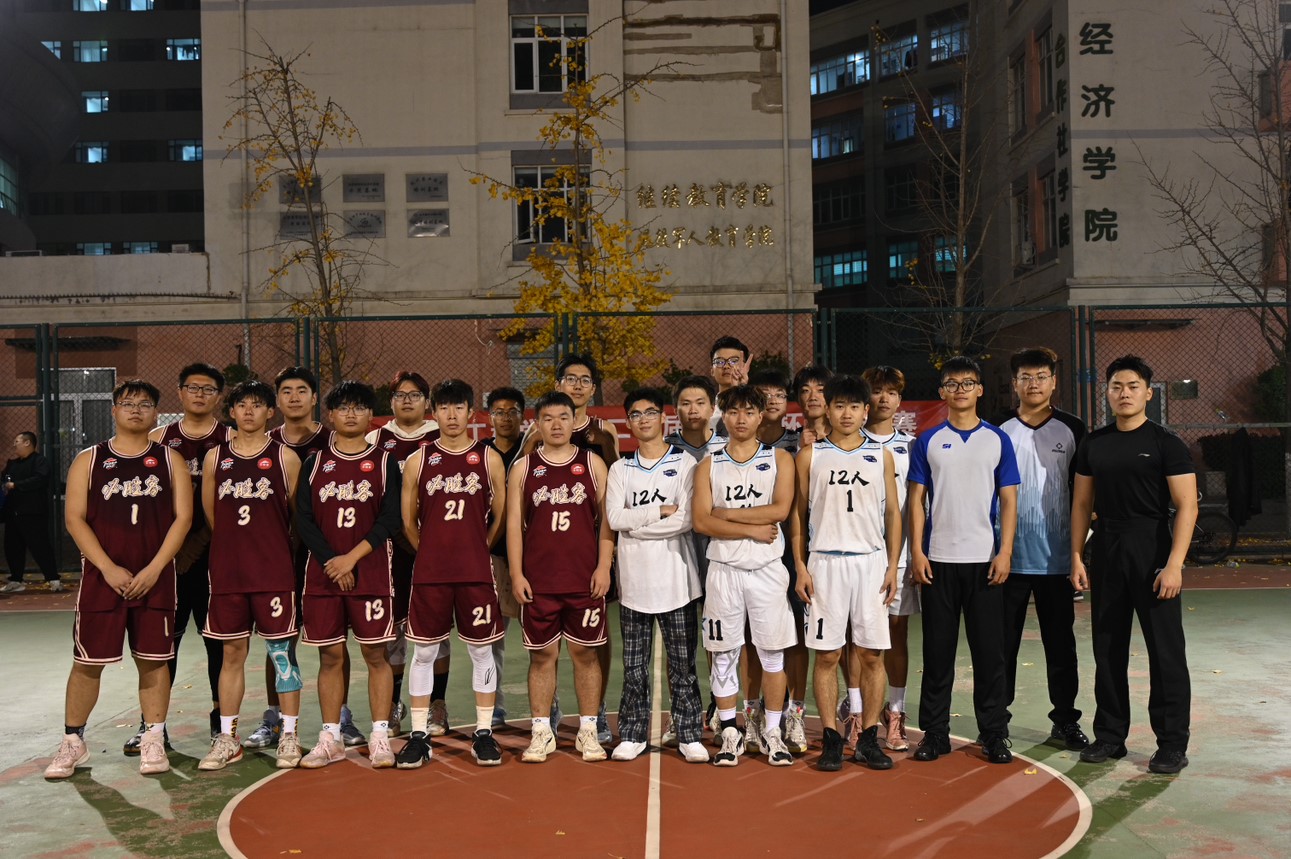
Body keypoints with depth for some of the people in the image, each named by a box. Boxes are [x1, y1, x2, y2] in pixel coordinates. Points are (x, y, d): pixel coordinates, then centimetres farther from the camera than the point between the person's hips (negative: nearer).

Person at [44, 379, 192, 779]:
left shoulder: (169, 460, 5)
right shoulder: (89, 460, 5)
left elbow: (182, 517, -1)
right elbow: (75, 519, -1)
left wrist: (154, 569, -10)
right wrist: (109, 569, -11)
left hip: (155, 577, 0)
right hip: (102, 577, 0)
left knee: (153, 660, 5)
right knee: (87, 661, 4)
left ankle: (153, 741, 14)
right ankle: (73, 742, 18)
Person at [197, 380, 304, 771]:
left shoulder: (285, 457, 0)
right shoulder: (215, 457, 7)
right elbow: (210, 515, 13)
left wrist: (274, 547, 5)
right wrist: (237, 546, 11)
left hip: (274, 572, -2)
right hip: (227, 572, 3)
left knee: (281, 650, 2)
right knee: (232, 653, 9)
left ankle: (289, 735, 10)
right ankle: (227, 738, 18)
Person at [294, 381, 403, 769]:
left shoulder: (384, 461, 3)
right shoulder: (314, 463, 8)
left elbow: (391, 519, -5)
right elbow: (303, 520, 1)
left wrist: (352, 557, -13)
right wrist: (331, 561, -10)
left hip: (371, 571, -2)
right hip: (322, 573, 2)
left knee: (375, 653, 0)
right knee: (329, 655, 6)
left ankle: (379, 737, 8)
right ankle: (330, 739, 16)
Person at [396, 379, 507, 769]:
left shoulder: (489, 458, 3)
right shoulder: (418, 460, 4)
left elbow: (500, 517, 8)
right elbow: (408, 520, 9)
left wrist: (476, 548, 8)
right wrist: (431, 552, 10)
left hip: (476, 572, 0)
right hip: (429, 572, 0)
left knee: (482, 650, 6)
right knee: (423, 651, 5)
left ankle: (484, 733, 17)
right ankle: (419, 734, 15)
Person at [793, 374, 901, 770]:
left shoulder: (881, 455, 7)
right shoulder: (810, 455, 4)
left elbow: (892, 513, 9)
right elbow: (798, 513, 5)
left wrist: (893, 567, 1)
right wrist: (800, 567, -2)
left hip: (871, 562, 1)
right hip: (825, 563, -1)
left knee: (872, 654, 3)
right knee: (827, 655, 1)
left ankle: (868, 738, 13)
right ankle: (831, 738, 10)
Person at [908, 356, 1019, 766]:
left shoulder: (997, 440, 5)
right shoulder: (928, 441, 5)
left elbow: (1008, 499, 3)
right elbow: (916, 499, 4)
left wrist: (1005, 552, -6)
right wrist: (917, 551, -4)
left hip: (985, 559, 0)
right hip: (938, 559, 0)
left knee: (989, 649, 4)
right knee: (937, 650, 6)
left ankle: (994, 733, 15)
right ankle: (935, 731, 15)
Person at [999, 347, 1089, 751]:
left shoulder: (1072, 430, 5)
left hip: (1056, 558, 0)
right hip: (1009, 556, 0)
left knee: (1060, 641, 8)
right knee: (1003, 639, 5)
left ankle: (1065, 721, 18)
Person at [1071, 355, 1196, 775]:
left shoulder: (1166, 443, -4)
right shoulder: (1093, 445, 9)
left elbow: (1187, 506, -8)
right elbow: (1082, 503, 12)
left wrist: (1174, 564, -17)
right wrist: (1076, 557, 5)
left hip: (1153, 554, -4)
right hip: (1106, 555, 4)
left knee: (1165, 651, 0)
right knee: (1108, 650, 10)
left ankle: (1172, 744, 10)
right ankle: (1110, 736, 20)